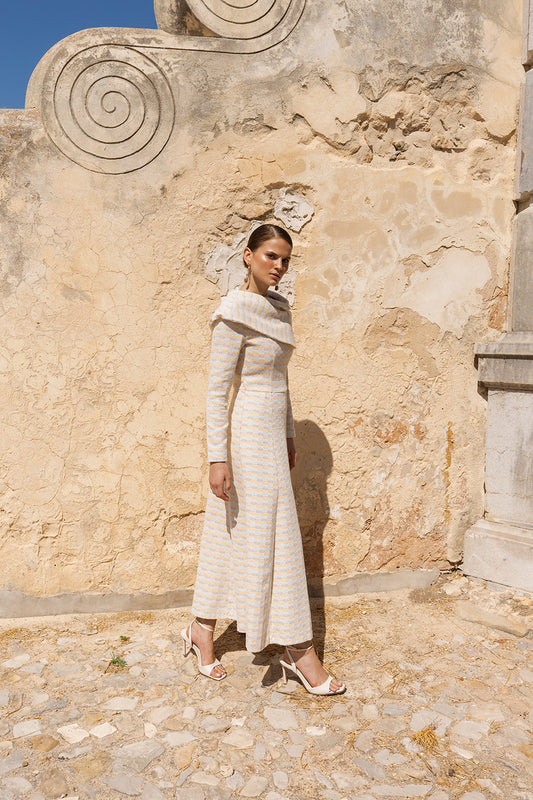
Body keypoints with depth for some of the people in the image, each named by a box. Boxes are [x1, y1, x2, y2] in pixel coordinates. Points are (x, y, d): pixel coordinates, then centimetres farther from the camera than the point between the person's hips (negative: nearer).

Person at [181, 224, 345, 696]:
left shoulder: (279, 309, 12)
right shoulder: (235, 313, -14)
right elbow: (217, 389, -17)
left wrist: (289, 435, 19)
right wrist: (218, 457, -19)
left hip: (272, 435, 9)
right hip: (248, 437, -9)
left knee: (229, 539, 16)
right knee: (276, 542, 0)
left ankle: (202, 631, 31)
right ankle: (301, 653, 14)